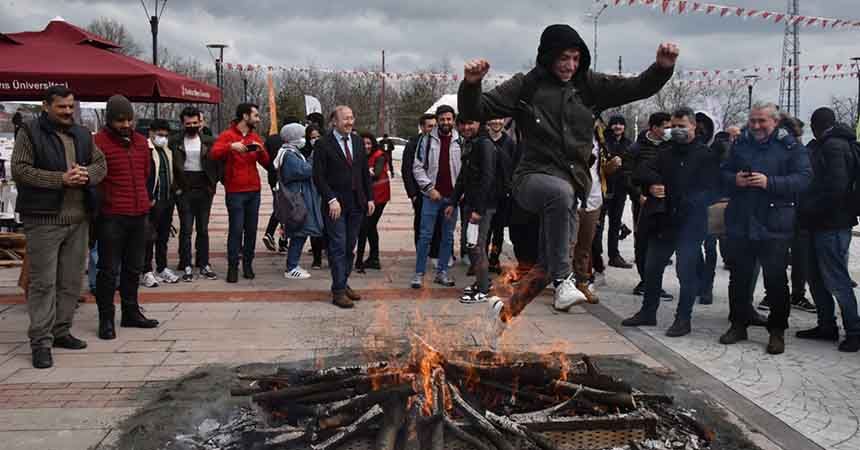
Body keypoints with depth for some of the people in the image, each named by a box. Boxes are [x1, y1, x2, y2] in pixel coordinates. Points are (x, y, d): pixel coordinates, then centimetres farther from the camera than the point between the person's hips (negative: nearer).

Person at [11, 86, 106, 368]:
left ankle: (61, 331, 23)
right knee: (43, 282, -4)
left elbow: (101, 164, 16)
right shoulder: (30, 132, -2)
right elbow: (19, 170, -9)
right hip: (44, 219, -6)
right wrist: (60, 179, -17)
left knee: (72, 281, 11)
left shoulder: (82, 135, 16)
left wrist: (87, 174, -8)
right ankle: (41, 341, 0)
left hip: (79, 219, 6)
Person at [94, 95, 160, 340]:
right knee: (109, 269, 1)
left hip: (139, 215, 6)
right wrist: (104, 202, -5)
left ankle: (131, 312, 27)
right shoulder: (99, 143, -8)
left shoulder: (140, 141, 12)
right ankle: (106, 319, 10)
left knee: (134, 267, 15)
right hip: (112, 217, -6)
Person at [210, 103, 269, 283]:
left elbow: (265, 162, 12)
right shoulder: (227, 135, -1)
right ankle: (232, 267, 0)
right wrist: (231, 146, -30)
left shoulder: (255, 137, 15)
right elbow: (214, 154, -15)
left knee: (251, 229, 4)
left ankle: (248, 264, 12)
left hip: (254, 190, 5)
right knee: (236, 230, -7)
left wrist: (261, 150, -8)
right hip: (235, 191, -5)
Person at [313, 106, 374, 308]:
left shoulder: (357, 141, 12)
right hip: (336, 204, -5)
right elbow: (318, 176, -9)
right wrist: (331, 200, -17)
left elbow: (365, 172, 15)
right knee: (338, 247, -4)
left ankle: (343, 284, 21)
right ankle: (338, 291, 1)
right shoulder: (323, 144, -5)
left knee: (350, 248, 10)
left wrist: (370, 198, 9)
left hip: (356, 203, 5)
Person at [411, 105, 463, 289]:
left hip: (452, 197, 2)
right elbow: (417, 166, -1)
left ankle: (442, 272, 20)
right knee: (425, 235, -1)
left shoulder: (461, 141, 3)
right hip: (431, 196, -2)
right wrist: (429, 187, -9)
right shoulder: (427, 139, -1)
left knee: (448, 236, 9)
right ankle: (419, 273, 7)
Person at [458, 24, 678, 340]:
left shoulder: (589, 86, 7)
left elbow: (639, 88, 6)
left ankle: (505, 309, 34)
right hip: (534, 177, -4)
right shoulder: (526, 86, -2)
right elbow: (476, 111, -5)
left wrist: (663, 67, -13)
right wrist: (471, 84, -25)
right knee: (561, 191, -42)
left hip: (571, 184, 5)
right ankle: (563, 279, -30)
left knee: (547, 267, 9)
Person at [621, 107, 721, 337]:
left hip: (689, 225, -6)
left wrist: (685, 203, -17)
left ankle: (683, 319, 7)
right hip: (662, 222, 6)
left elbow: (707, 190, -10)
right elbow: (640, 172, 10)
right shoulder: (666, 154, 15)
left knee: (686, 272, -4)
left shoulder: (707, 155, -3)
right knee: (652, 268, 13)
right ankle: (648, 312, 26)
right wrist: (652, 183, -10)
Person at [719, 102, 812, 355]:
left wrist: (769, 182, -22)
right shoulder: (740, 144, 11)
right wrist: (734, 180, -9)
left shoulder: (790, 147, -2)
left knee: (776, 280, 3)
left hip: (774, 227, -4)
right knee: (739, 277, 12)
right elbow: (723, 173, 14)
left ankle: (777, 331, 14)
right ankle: (739, 325, 25)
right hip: (739, 224, 4)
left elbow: (803, 179, -10)